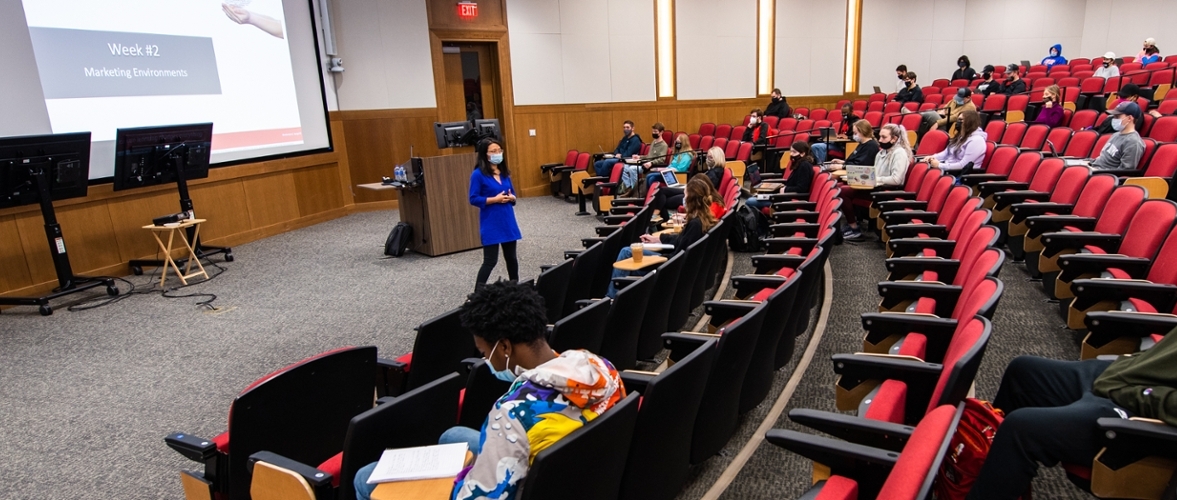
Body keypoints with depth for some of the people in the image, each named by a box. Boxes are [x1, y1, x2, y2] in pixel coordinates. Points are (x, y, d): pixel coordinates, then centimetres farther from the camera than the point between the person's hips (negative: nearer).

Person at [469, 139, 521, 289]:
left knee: (511, 257, 17)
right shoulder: (478, 174, -11)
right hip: (491, 223, -6)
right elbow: (473, 199, -13)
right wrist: (494, 199, -19)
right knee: (490, 260, -5)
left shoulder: (505, 172, 8)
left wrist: (511, 197, -7)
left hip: (508, 220, 6)